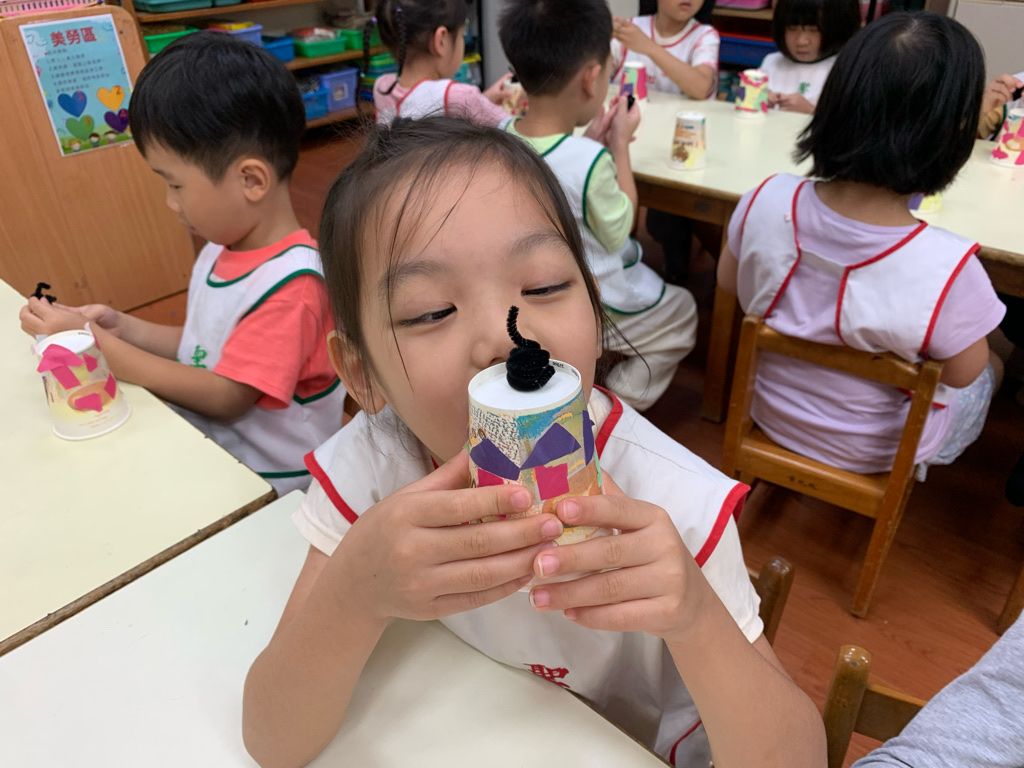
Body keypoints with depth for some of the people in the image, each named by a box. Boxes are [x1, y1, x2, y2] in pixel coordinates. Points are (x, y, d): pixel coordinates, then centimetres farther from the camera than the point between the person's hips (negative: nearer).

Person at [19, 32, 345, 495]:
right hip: (205, 454, 8)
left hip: (266, 486, -7)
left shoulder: (290, 283, -23)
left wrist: (97, 345, -17)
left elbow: (225, 397, -20)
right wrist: (125, 328, -1)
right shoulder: (221, 249, 4)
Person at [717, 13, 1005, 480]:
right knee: (992, 369, 30)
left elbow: (728, 282, -6)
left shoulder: (766, 202, -27)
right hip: (875, 453, -3)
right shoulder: (949, 270, -36)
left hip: (772, 414, 4)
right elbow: (963, 375, -15)